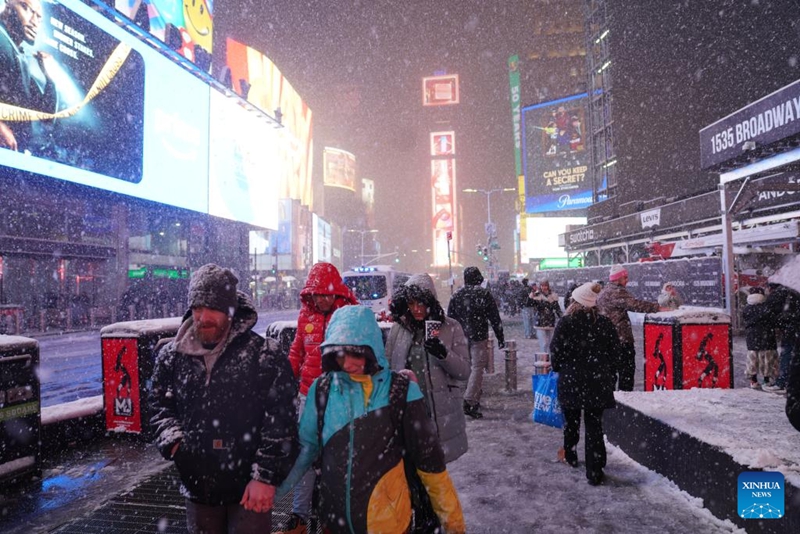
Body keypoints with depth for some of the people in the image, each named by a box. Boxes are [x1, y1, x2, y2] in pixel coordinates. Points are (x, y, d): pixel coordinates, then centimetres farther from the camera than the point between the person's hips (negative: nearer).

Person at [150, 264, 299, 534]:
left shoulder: (264, 356, -15)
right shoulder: (172, 355, 0)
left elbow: (280, 425, -13)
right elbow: (161, 404, 15)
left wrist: (266, 476, -13)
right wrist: (173, 440, -2)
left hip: (249, 490, -4)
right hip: (197, 486, 5)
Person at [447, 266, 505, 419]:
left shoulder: (456, 295, 4)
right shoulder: (484, 295, -4)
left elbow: (450, 318, 5)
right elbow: (495, 318, -3)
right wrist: (500, 337, 4)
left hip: (461, 337, 4)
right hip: (479, 337, -4)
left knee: (468, 367, 16)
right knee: (477, 368, -2)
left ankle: (475, 399, 26)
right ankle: (469, 402, -12)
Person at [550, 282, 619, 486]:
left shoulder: (565, 323, -11)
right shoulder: (605, 324, -3)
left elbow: (556, 353, -6)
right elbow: (614, 353, 3)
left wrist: (558, 368, 14)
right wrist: (610, 379, 14)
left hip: (570, 382, -1)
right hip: (597, 383, 1)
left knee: (571, 422, 19)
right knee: (594, 426, 6)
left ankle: (570, 456, 39)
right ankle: (594, 472, 6)